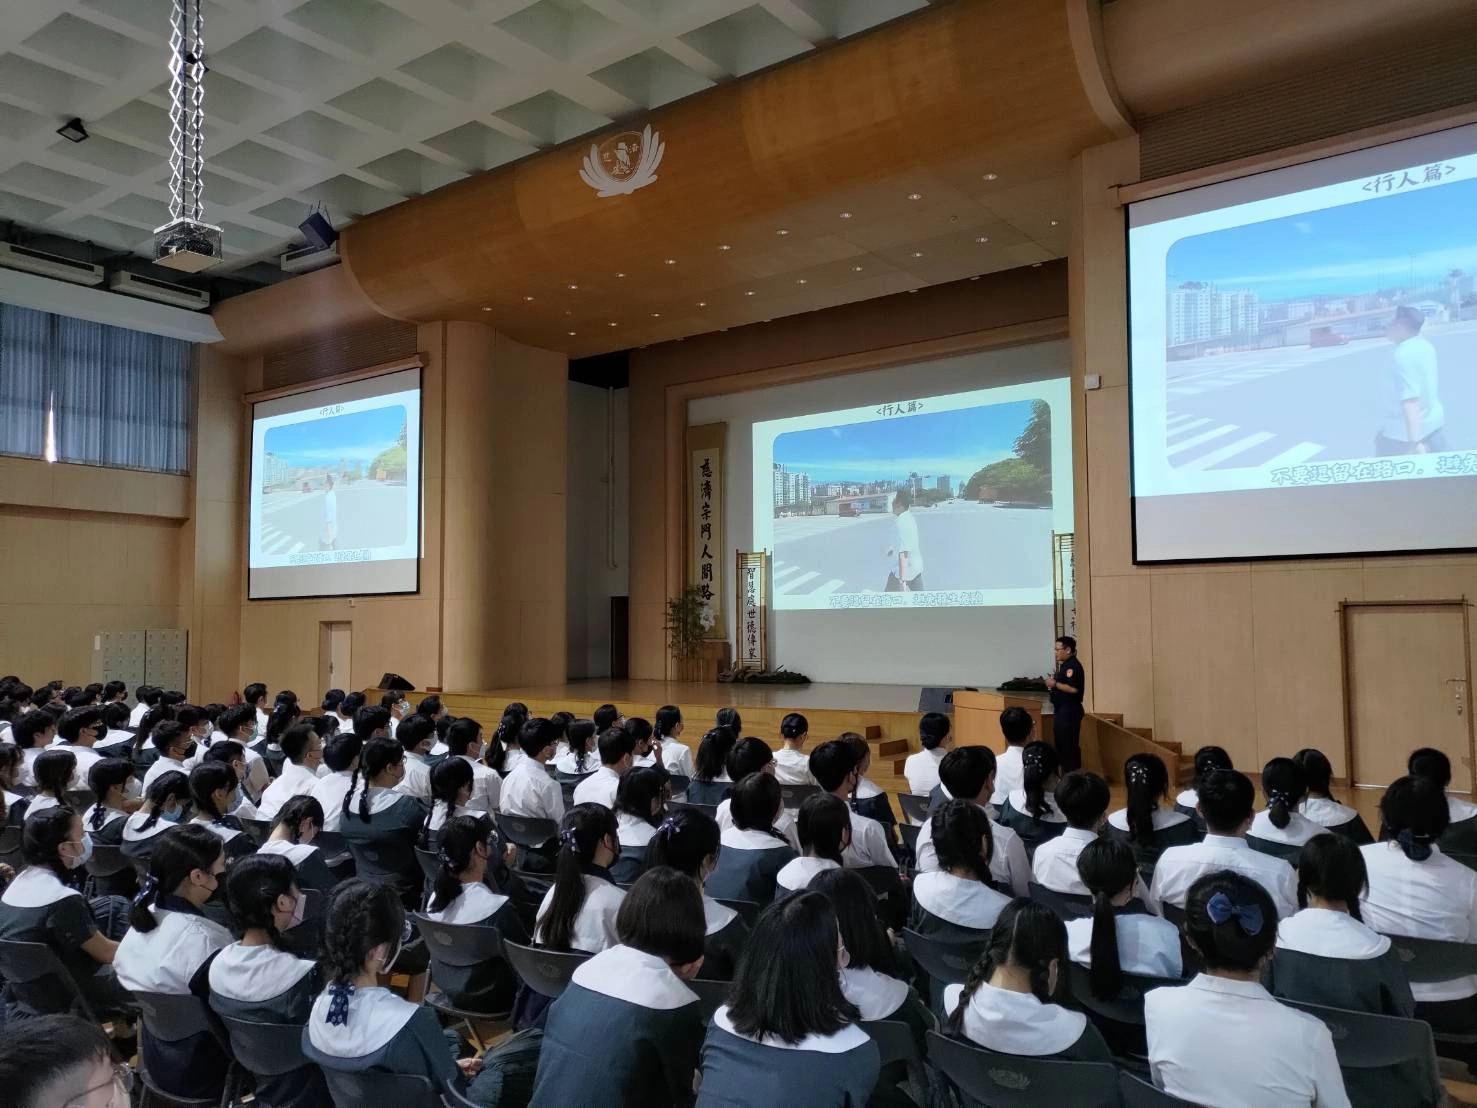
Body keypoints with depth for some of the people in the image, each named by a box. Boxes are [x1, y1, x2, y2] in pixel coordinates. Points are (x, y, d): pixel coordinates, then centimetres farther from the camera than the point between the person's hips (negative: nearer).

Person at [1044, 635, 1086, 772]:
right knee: (1060, 743, 15)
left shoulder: (1073, 666, -17)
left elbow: (1073, 689, -27)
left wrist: (1055, 684, -18)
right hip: (1062, 710, 11)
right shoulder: (1065, 665, 15)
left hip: (1069, 711, -11)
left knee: (1069, 745, -7)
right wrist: (1054, 682, 8)